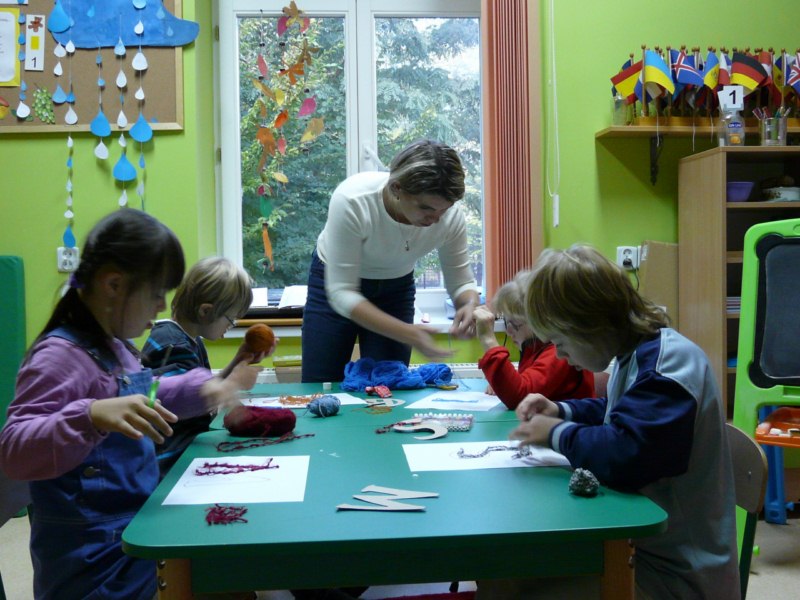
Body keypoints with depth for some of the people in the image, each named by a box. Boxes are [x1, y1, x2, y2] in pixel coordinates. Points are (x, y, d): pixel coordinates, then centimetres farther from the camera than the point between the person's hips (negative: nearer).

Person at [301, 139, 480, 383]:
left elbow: (461, 281, -10)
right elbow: (341, 292, -32)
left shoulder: (451, 216, -25)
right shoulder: (351, 200, -35)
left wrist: (470, 305, -34)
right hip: (333, 281, -2)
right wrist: (407, 334, -42)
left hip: (396, 287, 3)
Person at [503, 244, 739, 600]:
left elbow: (622, 455, -37)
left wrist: (556, 433, -17)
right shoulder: (640, 352, 8)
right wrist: (561, 411, 10)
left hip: (676, 569, -9)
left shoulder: (669, 363, -23)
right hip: (645, 539, 9)